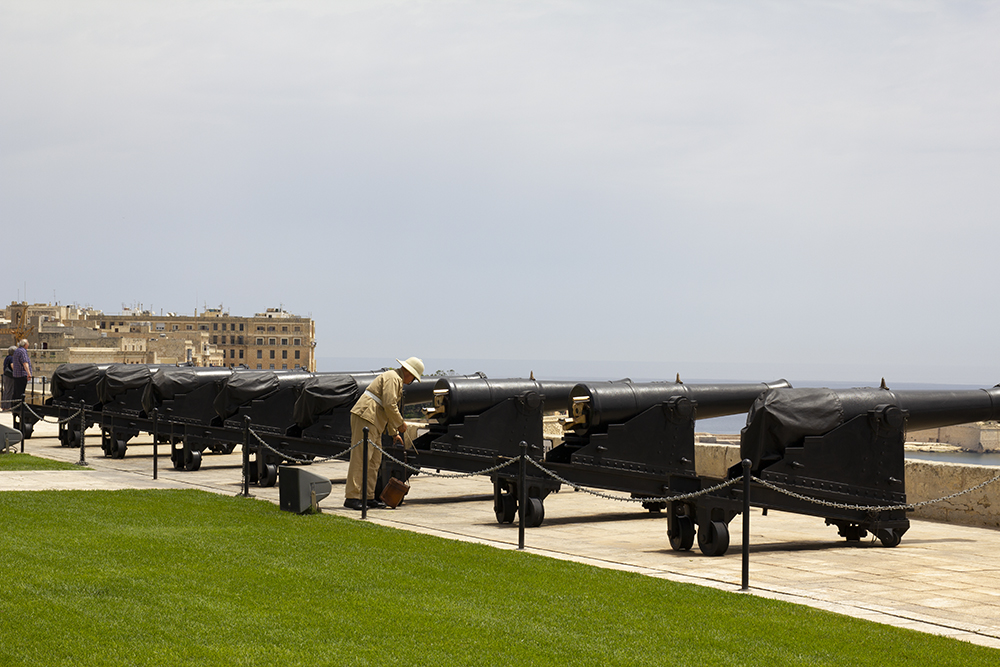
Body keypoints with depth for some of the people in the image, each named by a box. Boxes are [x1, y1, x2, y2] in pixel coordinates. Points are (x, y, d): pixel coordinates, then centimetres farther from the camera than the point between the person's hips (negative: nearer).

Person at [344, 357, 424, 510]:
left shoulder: (397, 381, 24)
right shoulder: (393, 378, -10)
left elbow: (390, 408, 30)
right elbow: (389, 405, -19)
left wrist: (395, 433, 29)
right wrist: (400, 424, -7)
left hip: (374, 422, 11)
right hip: (365, 417, -11)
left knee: (375, 460, 11)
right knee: (361, 458, -13)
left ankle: (369, 497, 14)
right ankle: (351, 498, -15)